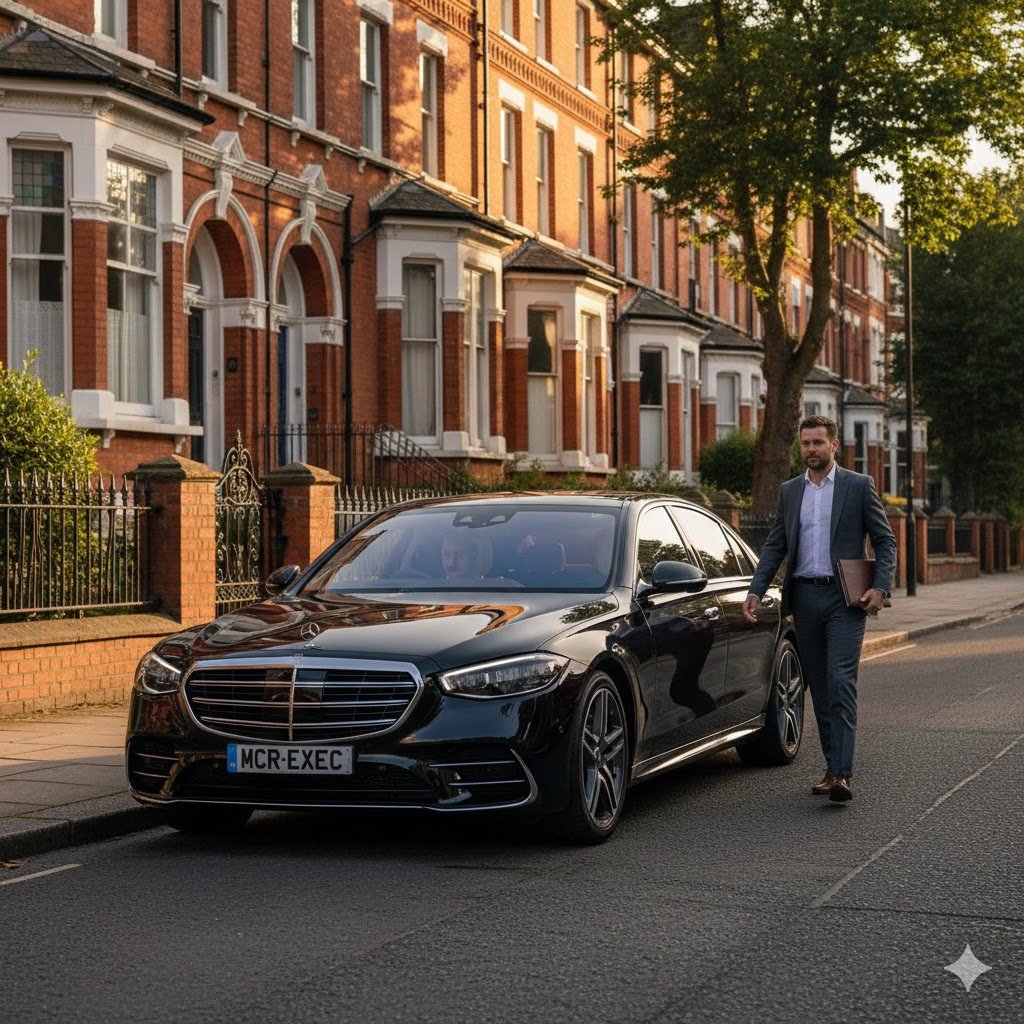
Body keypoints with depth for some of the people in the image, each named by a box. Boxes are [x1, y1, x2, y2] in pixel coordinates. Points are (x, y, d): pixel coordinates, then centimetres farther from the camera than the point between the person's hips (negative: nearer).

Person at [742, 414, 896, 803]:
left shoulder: (859, 486, 2)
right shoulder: (789, 491, 13)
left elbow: (885, 540, 2)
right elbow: (775, 546, 12)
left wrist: (880, 587, -11)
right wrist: (756, 590, 0)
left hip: (845, 598, -4)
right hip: (804, 597, 4)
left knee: (841, 682, -15)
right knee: (819, 687, 8)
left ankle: (842, 773, -19)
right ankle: (832, 765, 16)